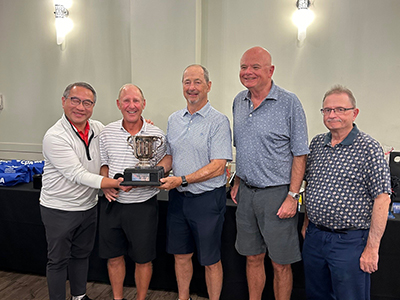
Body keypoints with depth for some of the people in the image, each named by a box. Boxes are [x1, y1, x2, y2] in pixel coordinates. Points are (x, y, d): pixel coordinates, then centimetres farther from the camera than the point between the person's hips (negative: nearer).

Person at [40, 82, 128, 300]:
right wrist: (114, 183, -33)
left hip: (89, 207, 6)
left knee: (82, 255, 21)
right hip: (59, 210, -6)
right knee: (58, 260, 11)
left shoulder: (98, 129, -2)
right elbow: (78, 175, -26)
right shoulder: (54, 137, -21)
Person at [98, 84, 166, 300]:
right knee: (113, 257, 17)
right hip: (112, 203, 3)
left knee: (143, 259, 11)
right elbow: (103, 163, 12)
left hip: (143, 205, -2)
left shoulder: (156, 135, -6)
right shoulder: (107, 132, 2)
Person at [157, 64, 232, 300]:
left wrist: (182, 180, -24)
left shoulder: (218, 121, -11)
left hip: (207, 199, -5)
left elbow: (217, 167, -17)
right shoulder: (174, 119, 8)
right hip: (178, 197, 6)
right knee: (181, 254, 19)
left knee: (210, 260, 9)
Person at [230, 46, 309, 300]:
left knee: (280, 263, 8)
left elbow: (300, 154, -9)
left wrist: (292, 196, -14)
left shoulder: (289, 103, -10)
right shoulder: (239, 101, 8)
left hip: (277, 194, -5)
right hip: (246, 193, 5)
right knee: (253, 257, 18)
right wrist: (238, 182, 13)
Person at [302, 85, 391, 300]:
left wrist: (372, 248, -15)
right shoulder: (316, 143, 6)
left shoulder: (368, 148, -11)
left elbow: (382, 199, -14)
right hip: (313, 237, 6)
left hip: (350, 242, -5)